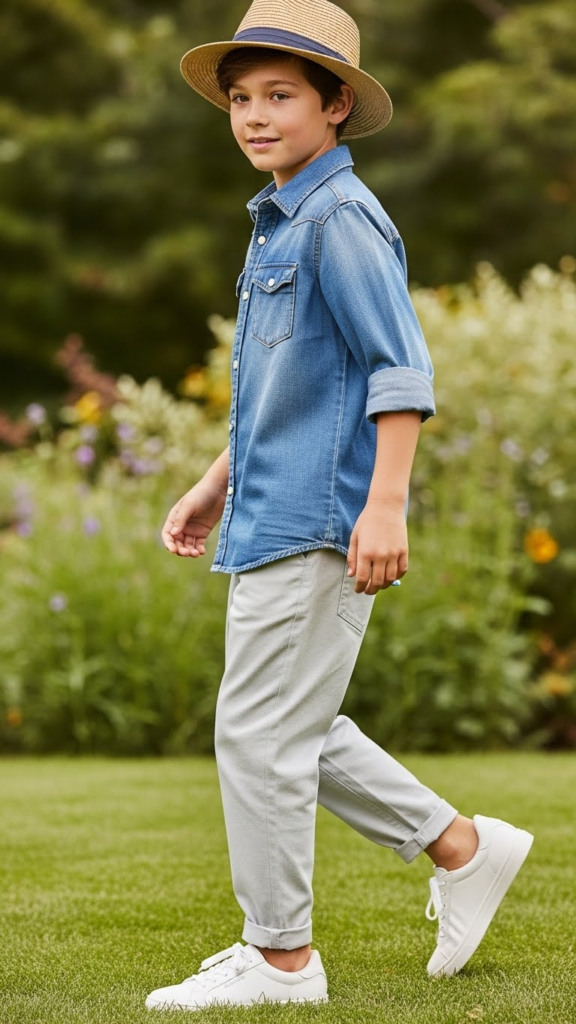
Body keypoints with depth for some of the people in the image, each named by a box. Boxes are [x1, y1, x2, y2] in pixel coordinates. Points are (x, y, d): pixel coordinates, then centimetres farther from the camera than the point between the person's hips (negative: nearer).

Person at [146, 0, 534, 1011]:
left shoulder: (342, 220, -12)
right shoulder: (276, 223, 17)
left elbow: (400, 371, -18)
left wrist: (385, 506, -25)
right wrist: (215, 486, 27)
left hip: (322, 523, -10)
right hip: (271, 519, 10)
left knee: (260, 735, -4)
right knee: (295, 731, 16)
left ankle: (280, 958, 7)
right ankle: (463, 849, 25)